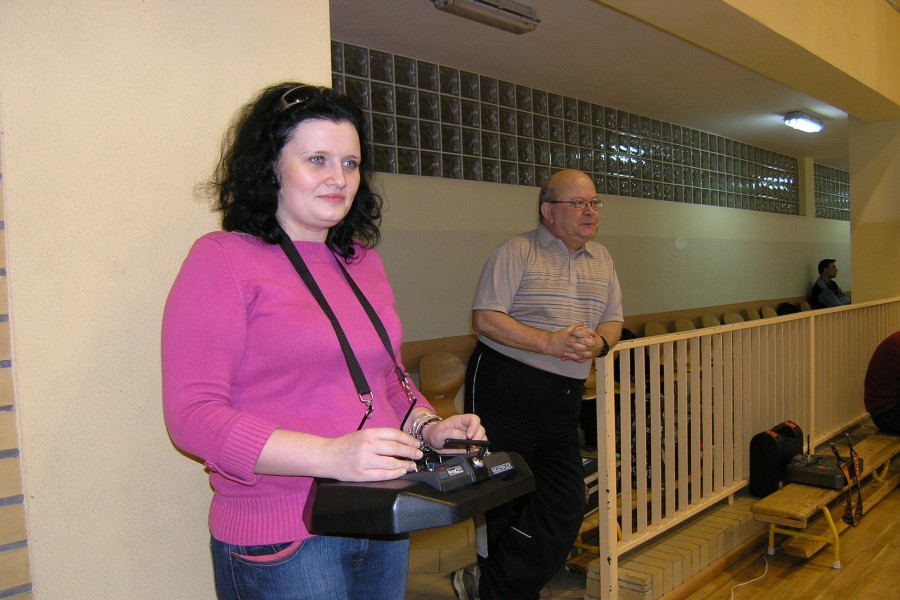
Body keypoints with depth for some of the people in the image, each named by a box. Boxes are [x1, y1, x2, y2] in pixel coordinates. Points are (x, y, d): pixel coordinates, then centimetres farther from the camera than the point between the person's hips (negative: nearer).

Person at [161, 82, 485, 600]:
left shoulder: (364, 261, 10)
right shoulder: (222, 259, -10)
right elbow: (193, 413, -17)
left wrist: (428, 427, 0)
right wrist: (330, 456, -27)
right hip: (282, 544, -6)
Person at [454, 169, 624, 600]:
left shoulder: (601, 259, 14)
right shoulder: (517, 252, -7)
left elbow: (613, 321, 16)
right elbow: (485, 319, -15)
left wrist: (597, 343, -8)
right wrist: (551, 343, -21)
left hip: (564, 397, 7)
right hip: (505, 386, -6)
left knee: (565, 509, 4)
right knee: (502, 501, 5)